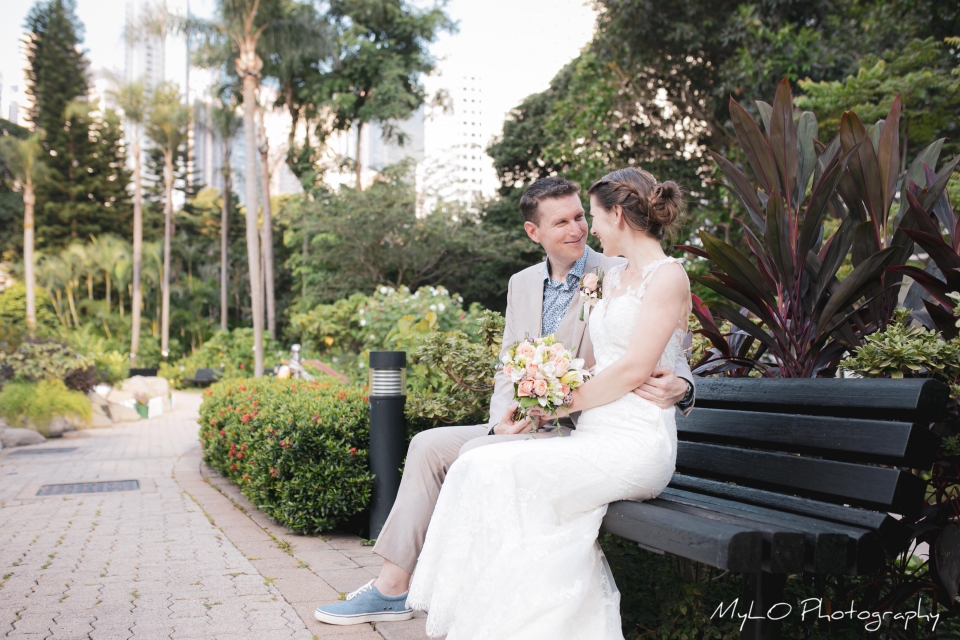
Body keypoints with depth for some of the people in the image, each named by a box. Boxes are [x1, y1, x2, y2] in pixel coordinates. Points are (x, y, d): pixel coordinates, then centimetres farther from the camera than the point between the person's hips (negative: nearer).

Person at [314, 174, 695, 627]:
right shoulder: (522, 284, 12)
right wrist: (503, 416, -8)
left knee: (477, 454, -25)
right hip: (528, 426, 7)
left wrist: (677, 386, -32)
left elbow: (669, 356, -8)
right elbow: (508, 371, 13)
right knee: (429, 444, -4)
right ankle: (393, 585, 1)